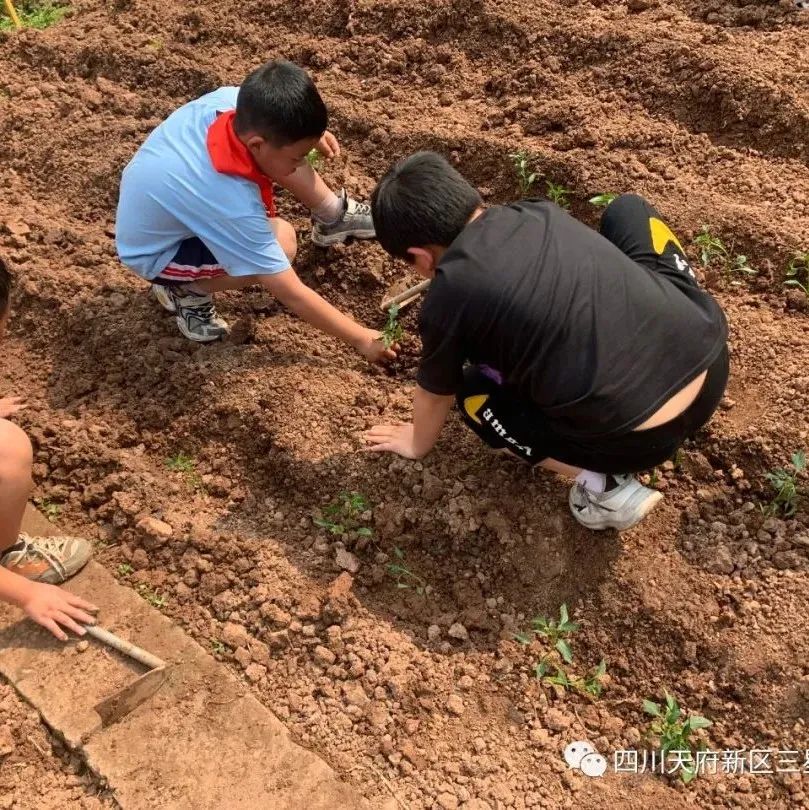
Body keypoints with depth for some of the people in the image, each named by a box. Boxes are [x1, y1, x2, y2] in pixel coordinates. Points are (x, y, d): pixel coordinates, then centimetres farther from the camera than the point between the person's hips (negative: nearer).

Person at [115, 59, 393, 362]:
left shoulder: (229, 99, -23)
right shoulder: (234, 206, -40)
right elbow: (292, 294, -32)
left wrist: (309, 134, -2)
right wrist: (361, 338, -25)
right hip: (155, 252, -7)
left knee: (282, 153, -9)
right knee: (281, 240, -29)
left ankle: (335, 217, 15)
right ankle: (186, 291, -7)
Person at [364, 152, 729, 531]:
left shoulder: (448, 297, -6)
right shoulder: (537, 211, 10)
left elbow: (435, 395, 13)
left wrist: (417, 441, 35)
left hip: (640, 437, -6)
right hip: (711, 359, 6)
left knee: (474, 391, 18)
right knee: (628, 208, 25)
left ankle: (602, 484, 6)